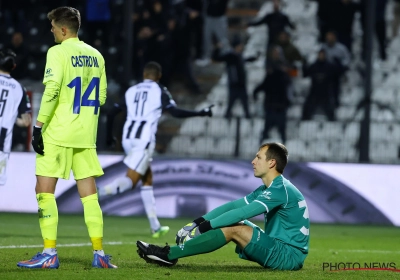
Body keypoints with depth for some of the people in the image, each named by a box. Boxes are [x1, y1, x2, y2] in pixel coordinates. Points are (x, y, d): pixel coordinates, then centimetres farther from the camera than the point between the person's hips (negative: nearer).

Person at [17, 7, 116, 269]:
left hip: (59, 133, -6)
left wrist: (39, 125, -16)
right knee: (89, 194, 9)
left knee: (44, 190, 0)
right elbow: (102, 97, 13)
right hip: (86, 135, 6)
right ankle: (99, 254, 6)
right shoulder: (95, 55, 10)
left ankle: (50, 254, -4)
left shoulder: (58, 52, -9)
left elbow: (51, 90, -19)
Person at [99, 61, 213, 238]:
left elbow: (112, 113, 16)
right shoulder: (160, 91, 4)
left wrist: (109, 136, 29)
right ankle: (98, 192, -34)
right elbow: (175, 112, -6)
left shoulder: (131, 91, 18)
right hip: (144, 138, -6)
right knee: (130, 180, -7)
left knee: (147, 179, 16)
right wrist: (201, 113, 4)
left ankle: (155, 227, 15)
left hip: (128, 137, 6)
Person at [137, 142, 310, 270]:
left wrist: (206, 226, -21)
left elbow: (242, 213, -23)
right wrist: (198, 222, 1)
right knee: (234, 223, 5)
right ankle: (171, 253, -4)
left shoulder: (281, 189, -17)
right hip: (279, 250, 9)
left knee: (233, 229, -18)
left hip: (289, 256, -9)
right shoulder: (267, 189, 15)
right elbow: (232, 206, 10)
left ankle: (170, 254, -19)